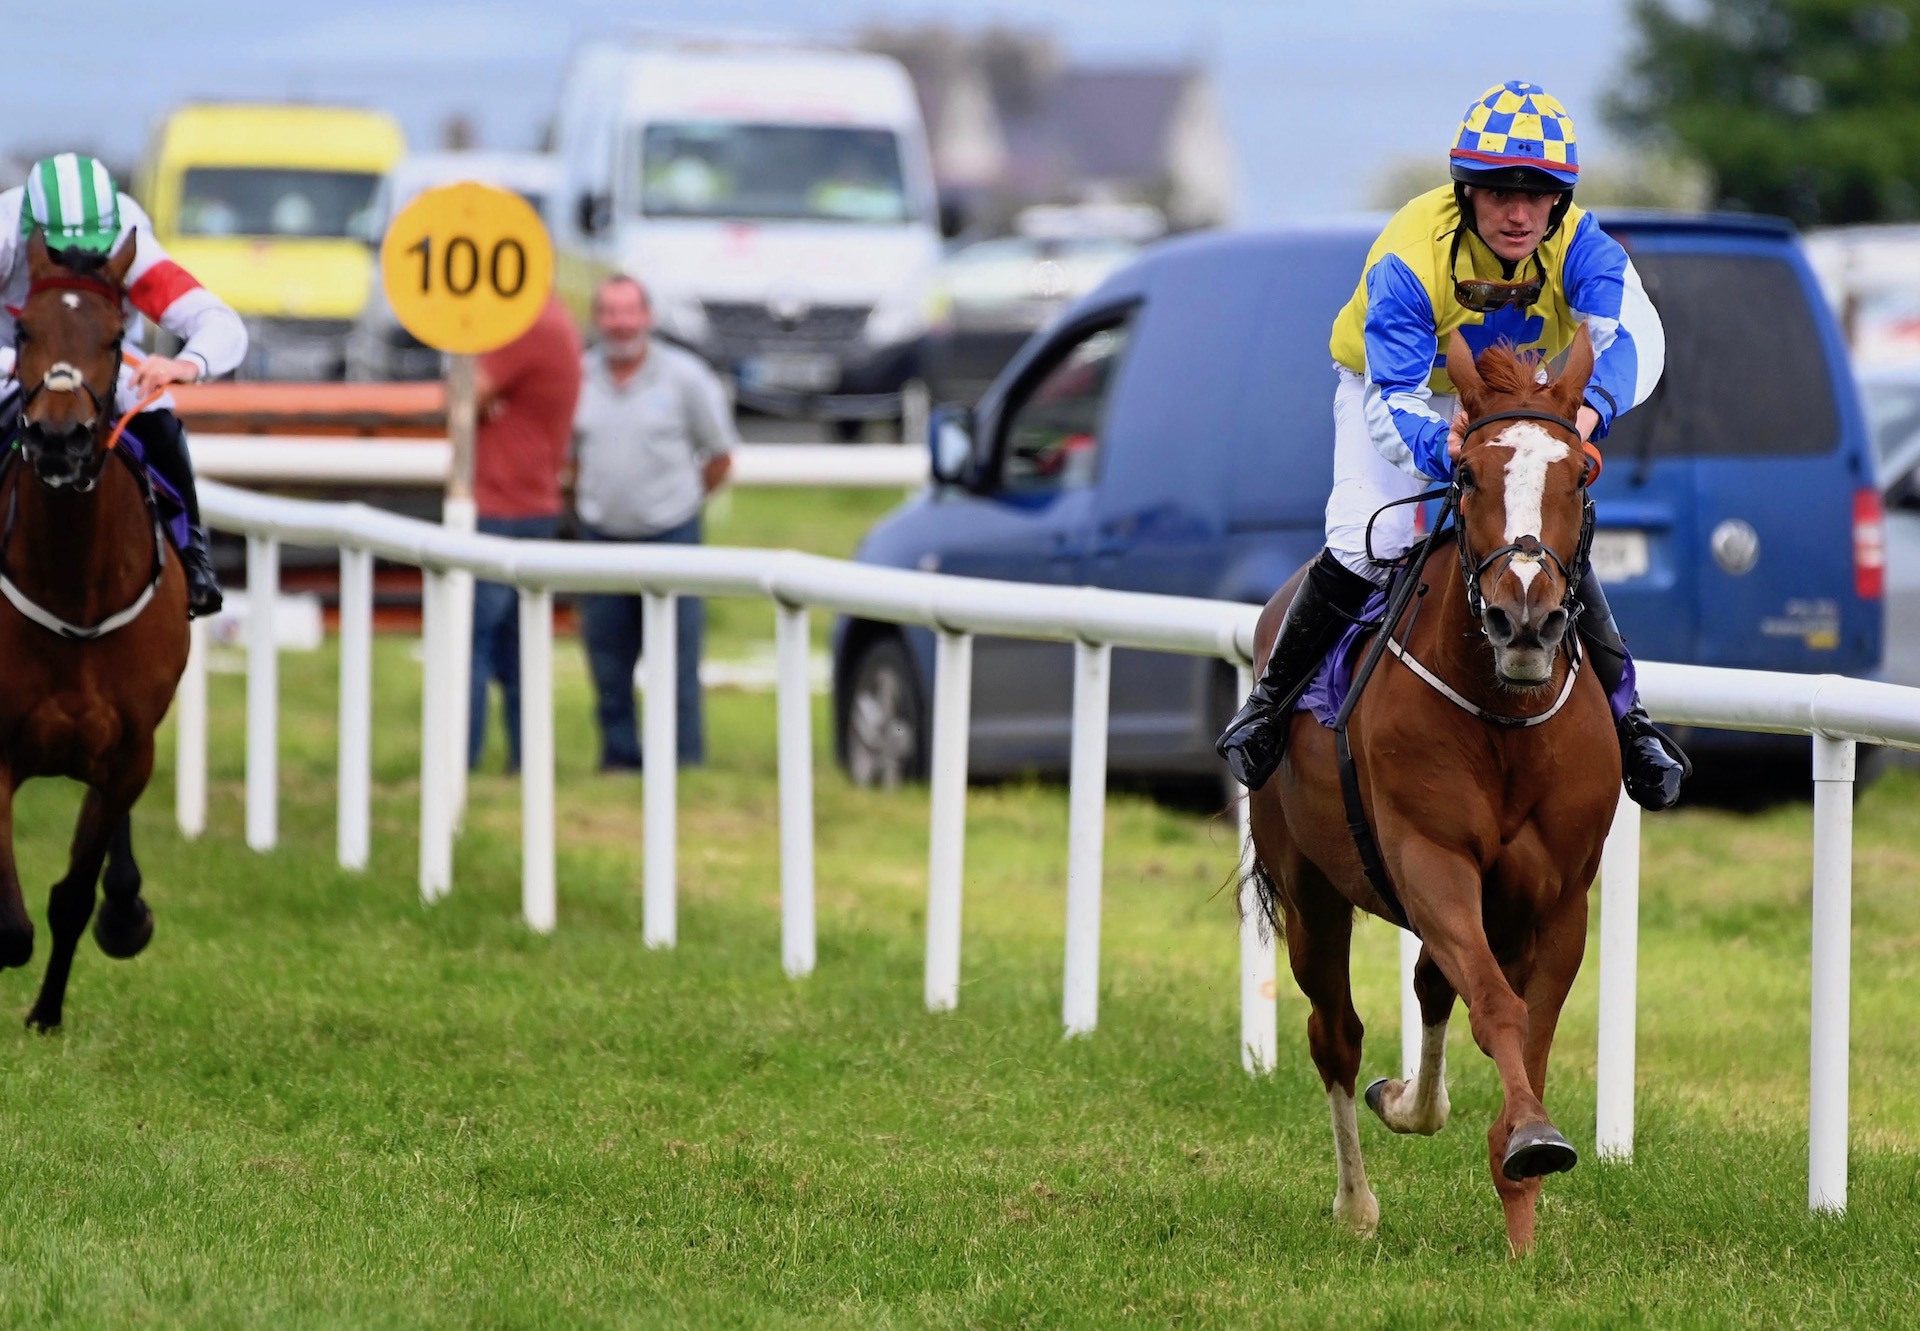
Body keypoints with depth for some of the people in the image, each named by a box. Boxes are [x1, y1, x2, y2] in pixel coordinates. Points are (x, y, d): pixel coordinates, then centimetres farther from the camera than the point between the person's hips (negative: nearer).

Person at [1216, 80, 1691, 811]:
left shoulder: (1578, 247, -29)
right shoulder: (1408, 259, -36)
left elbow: (1634, 332, -46)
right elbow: (1390, 404, -40)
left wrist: (1593, 403, -68)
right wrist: (1442, 448, -63)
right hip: (1391, 387, -2)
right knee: (1368, 542, -20)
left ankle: (1627, 721, 3)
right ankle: (1272, 696, 1)